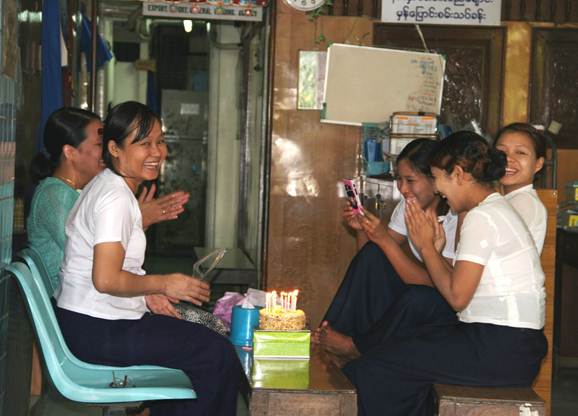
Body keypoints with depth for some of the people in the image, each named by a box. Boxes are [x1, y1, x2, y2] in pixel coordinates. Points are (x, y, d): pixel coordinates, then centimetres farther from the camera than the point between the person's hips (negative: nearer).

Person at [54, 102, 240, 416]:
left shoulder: (108, 186, 13)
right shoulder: (115, 198, -19)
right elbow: (106, 280, -26)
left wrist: (148, 293, 6)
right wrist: (163, 285, -13)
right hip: (99, 331, -10)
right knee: (218, 355, -8)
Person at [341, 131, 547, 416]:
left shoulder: (482, 218, -13)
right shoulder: (495, 211, 18)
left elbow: (457, 296, -15)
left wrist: (425, 246, -4)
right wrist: (435, 251, 5)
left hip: (500, 349, -10)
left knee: (378, 366, -8)